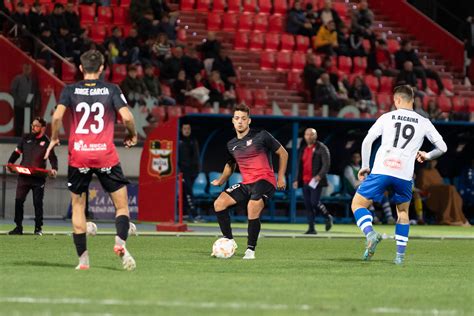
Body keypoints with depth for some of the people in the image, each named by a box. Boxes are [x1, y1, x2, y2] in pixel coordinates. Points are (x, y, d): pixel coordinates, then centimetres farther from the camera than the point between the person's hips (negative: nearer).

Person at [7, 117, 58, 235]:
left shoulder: (46, 142, 0)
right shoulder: (26, 138, 11)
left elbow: (53, 158, -1)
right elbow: (17, 152, 13)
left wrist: (54, 168, -20)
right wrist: (10, 163, -3)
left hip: (39, 177, -3)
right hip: (24, 175, 3)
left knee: (38, 203, 0)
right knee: (19, 200, -2)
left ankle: (38, 228, 8)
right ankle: (18, 227, 5)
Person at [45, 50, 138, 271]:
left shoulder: (70, 90, 4)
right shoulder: (111, 90, 2)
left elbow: (57, 116, -9)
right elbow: (126, 117, -8)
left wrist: (54, 139, 7)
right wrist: (133, 136, 10)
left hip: (78, 156, 1)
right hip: (106, 156, -1)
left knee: (78, 205, 13)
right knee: (122, 205, 7)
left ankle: (82, 258, 7)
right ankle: (121, 241, -20)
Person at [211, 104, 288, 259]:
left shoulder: (261, 136, -5)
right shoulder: (231, 145, 11)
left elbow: (283, 153, 3)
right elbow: (230, 164, 31)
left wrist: (281, 177, 0)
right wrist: (221, 180, 17)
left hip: (265, 181, -6)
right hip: (246, 184, 6)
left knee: (253, 208, -31)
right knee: (219, 203, -9)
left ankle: (250, 249, -17)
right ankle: (229, 241, 1)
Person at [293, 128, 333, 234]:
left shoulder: (321, 149, -2)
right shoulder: (302, 150, 18)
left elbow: (326, 164, -10)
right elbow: (299, 166, 23)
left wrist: (320, 175, -23)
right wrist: (297, 179, 14)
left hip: (315, 181, -6)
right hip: (305, 181, 6)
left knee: (314, 202, -15)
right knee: (308, 205, 2)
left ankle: (328, 217, 10)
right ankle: (311, 228, 5)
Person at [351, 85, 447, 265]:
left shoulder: (387, 117, 9)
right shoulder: (424, 123, 11)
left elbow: (367, 142, 4)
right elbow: (442, 147, 13)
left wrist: (365, 167, 12)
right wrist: (426, 156, 32)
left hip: (381, 170, -2)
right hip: (405, 174, 2)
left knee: (358, 204, 9)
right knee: (403, 212, 23)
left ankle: (370, 234, -19)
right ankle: (400, 255, 14)